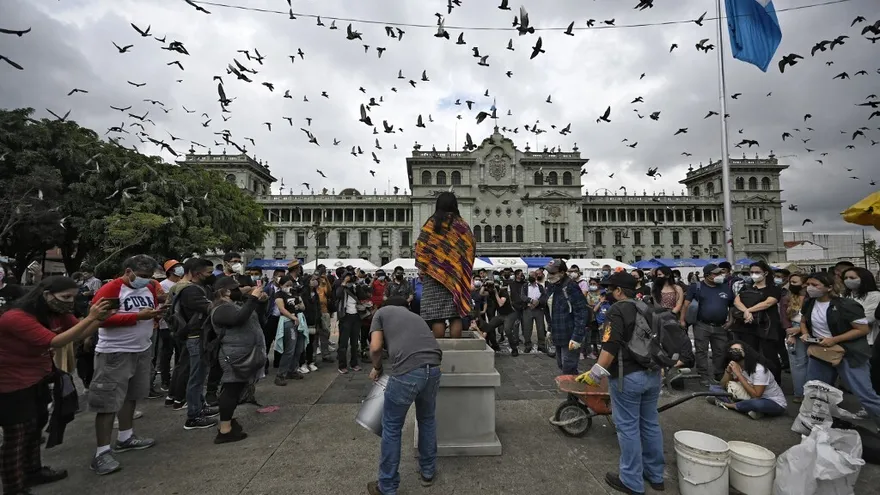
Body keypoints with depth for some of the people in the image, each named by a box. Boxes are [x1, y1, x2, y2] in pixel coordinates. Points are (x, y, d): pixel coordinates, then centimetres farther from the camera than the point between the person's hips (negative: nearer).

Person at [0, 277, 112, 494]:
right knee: (17, 435, 2)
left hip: (39, 378, 8)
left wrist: (101, 317, -23)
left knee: (37, 423, 19)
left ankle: (33, 471, 37)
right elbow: (55, 342, -36)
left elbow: (81, 333, -4)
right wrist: (91, 317, -41)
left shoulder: (57, 312, -5)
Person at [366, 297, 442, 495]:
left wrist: (377, 368, 25)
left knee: (392, 427, 15)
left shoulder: (382, 312, 20)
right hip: (433, 367, 5)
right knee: (427, 419, 28)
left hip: (407, 371, -5)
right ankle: (428, 472, 43)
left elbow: (375, 347, 7)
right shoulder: (415, 316, 33)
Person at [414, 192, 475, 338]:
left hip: (435, 275, -2)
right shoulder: (463, 225, 5)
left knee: (437, 315, -1)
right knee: (456, 315, 4)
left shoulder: (431, 224, -2)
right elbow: (472, 248, 8)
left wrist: (423, 269, 7)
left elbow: (421, 249, -3)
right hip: (457, 275, 3)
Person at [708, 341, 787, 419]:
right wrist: (728, 370, -23)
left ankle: (730, 405, -17)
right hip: (750, 399, 6)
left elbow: (756, 395, -30)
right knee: (713, 388, -8)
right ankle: (749, 409, -21)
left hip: (774, 403, -6)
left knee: (758, 403, -43)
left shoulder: (759, 369, -24)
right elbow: (723, 386, -7)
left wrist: (738, 373, -29)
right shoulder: (736, 366, -3)